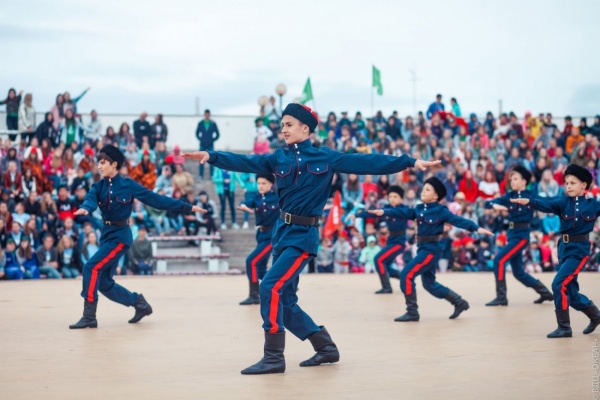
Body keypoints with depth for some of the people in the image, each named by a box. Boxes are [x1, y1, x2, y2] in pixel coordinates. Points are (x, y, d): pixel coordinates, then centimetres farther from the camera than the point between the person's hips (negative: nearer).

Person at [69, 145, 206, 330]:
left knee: (91, 268, -20)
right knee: (105, 284, 7)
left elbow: (156, 199, -4)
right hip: (106, 234, 6)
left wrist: (187, 207, -4)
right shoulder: (99, 186, 5)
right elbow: (91, 200, -17)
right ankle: (140, 303, 26)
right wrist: (85, 209, -43)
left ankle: (89, 316, -13)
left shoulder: (128, 185, -7)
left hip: (120, 235, -6)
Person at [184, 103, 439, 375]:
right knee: (285, 301, 8)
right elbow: (244, 163, -2)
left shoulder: (326, 157, -3)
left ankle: (274, 357, -8)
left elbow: (368, 163, -5)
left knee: (271, 288, -17)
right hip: (282, 231, 6)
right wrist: (211, 157, -16)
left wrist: (410, 162, -9)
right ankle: (327, 348, 24)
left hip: (304, 235, -6)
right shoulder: (279, 158, 7)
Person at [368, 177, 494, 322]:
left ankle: (412, 312, -7)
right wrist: (384, 212, -7)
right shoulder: (419, 209, 10)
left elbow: (458, 220, -15)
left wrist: (477, 228, -26)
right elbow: (403, 212, 5)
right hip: (423, 248, 8)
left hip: (432, 249, -8)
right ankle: (460, 303, 28)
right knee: (429, 284, 15)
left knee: (406, 275, -14)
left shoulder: (441, 211, -10)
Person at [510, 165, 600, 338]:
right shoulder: (563, 202, -1)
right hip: (564, 247, 4)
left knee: (559, 284, -17)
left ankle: (564, 327, -5)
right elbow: (547, 204, -19)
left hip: (579, 249, -4)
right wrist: (529, 201, -38)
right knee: (571, 293, 11)